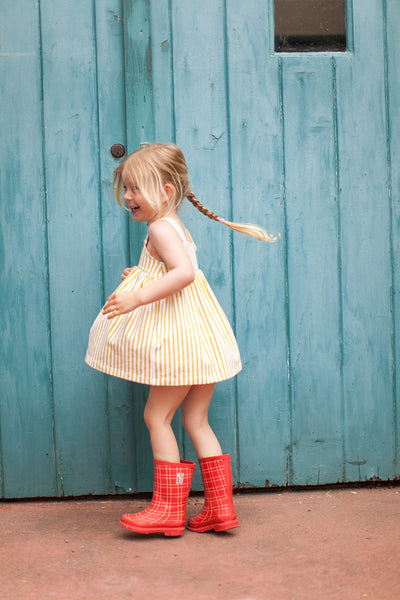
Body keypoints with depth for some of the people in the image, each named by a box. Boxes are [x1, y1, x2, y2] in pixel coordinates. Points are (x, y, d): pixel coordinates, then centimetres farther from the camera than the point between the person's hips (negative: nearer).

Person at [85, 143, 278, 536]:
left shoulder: (160, 228, -14)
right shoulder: (177, 228, 17)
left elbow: (184, 273, -30)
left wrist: (138, 297, -33)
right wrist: (141, 278, 22)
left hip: (180, 340, -10)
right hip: (201, 341, 10)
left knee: (157, 415, 0)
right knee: (196, 421, 12)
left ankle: (168, 508, 5)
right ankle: (220, 507, 14)